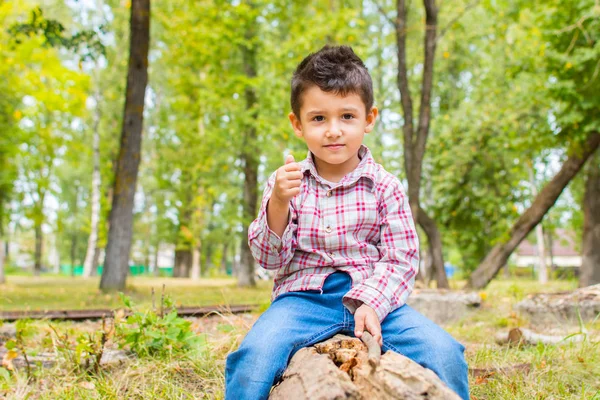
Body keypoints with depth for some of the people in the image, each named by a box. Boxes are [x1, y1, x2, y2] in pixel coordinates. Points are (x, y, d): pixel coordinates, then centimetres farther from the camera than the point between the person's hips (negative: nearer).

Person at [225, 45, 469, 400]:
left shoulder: (385, 187, 3)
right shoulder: (286, 183, 4)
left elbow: (401, 260, 1)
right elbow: (269, 257, -1)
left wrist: (370, 304, -17)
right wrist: (278, 203, -18)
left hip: (374, 298, 1)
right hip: (303, 297, 0)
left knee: (443, 352, -19)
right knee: (254, 356, -29)